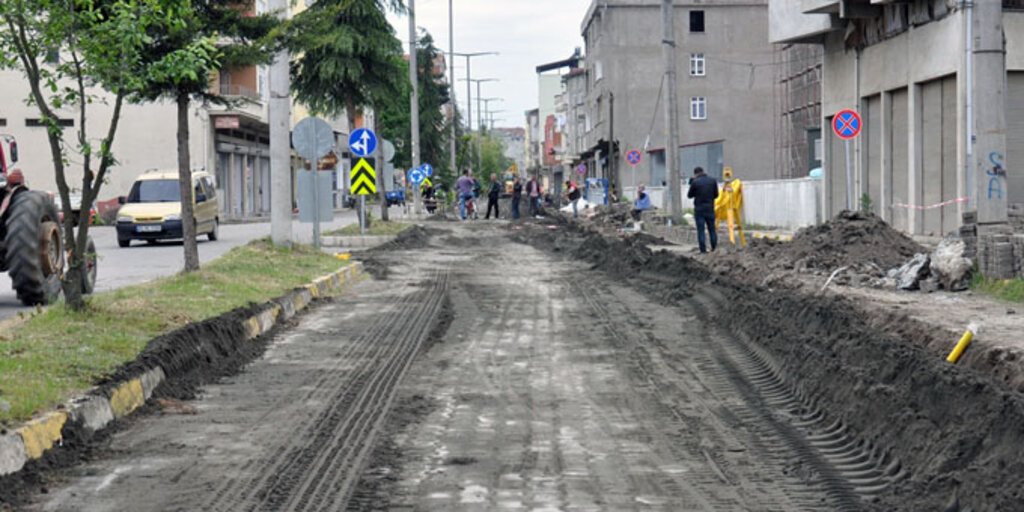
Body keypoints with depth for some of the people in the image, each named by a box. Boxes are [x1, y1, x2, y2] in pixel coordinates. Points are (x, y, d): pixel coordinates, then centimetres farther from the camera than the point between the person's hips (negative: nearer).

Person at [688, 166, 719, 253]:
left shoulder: (695, 182, -10)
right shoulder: (713, 181, 1)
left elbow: (689, 195, 1)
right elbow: (716, 194, 7)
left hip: (699, 209, -3)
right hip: (710, 208, 3)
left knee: (700, 230, 1)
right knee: (712, 229, 12)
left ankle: (703, 250, -2)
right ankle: (714, 248, 12)